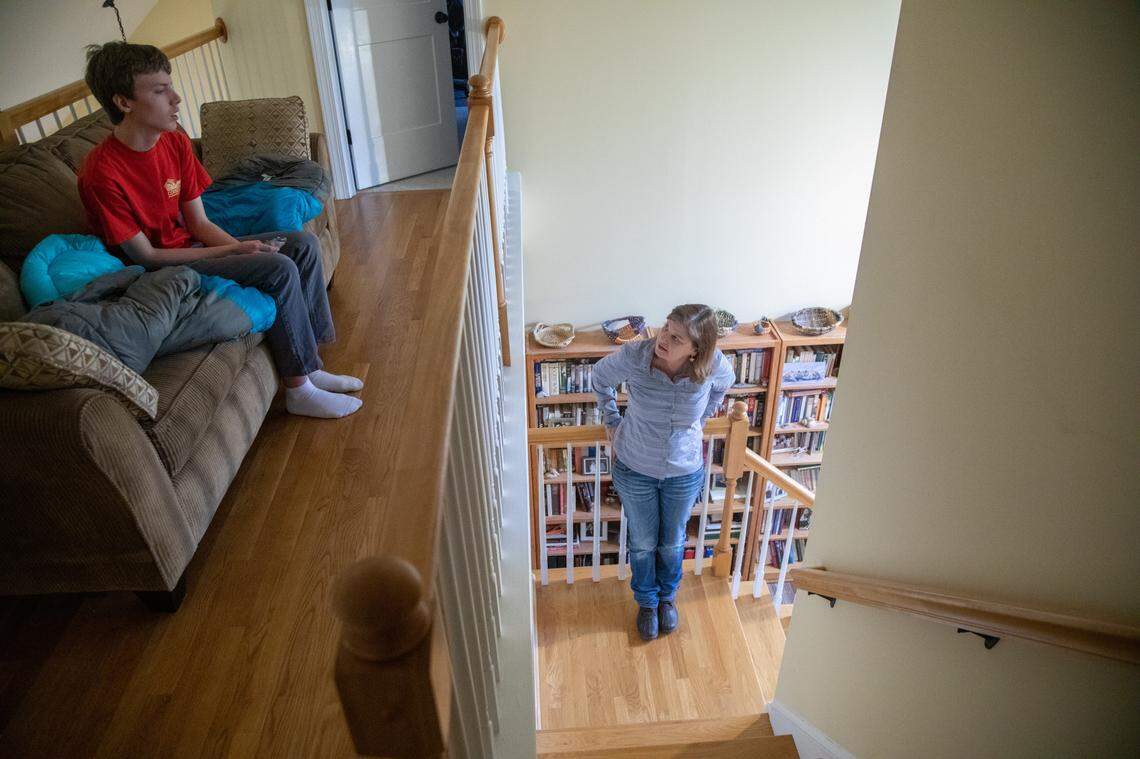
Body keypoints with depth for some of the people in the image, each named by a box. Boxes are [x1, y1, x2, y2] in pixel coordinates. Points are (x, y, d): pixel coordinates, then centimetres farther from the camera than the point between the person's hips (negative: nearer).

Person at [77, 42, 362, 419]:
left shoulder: (175, 141, -2)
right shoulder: (101, 174, -23)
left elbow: (199, 224, 2)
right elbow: (145, 255, -19)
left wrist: (244, 246, -17)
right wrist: (232, 251, -21)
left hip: (191, 246, 8)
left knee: (304, 244, -4)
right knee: (280, 269, -24)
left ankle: (311, 367, -1)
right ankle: (300, 390, -12)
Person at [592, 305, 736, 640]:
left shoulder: (714, 364, -25)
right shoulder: (634, 356, -29)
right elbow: (601, 376, -4)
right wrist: (612, 421, -1)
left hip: (684, 474, 1)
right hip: (634, 470, -1)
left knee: (672, 543, 25)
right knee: (643, 543, 21)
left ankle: (667, 596, 56)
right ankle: (646, 602, 51)